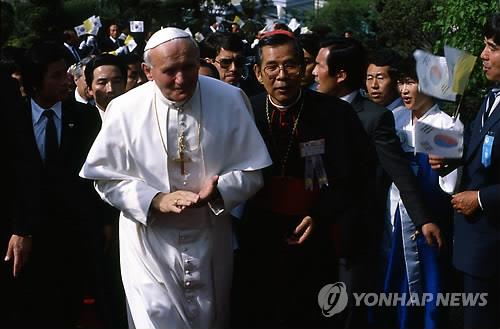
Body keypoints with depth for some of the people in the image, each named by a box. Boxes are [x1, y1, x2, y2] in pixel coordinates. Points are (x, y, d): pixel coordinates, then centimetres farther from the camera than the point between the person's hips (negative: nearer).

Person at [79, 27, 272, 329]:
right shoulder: (125, 109, -11)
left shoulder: (230, 100, -9)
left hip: (211, 243, 2)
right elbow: (107, 179, -4)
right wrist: (157, 200, -19)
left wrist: (217, 191, -23)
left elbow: (251, 171, -3)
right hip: (150, 242, -2)